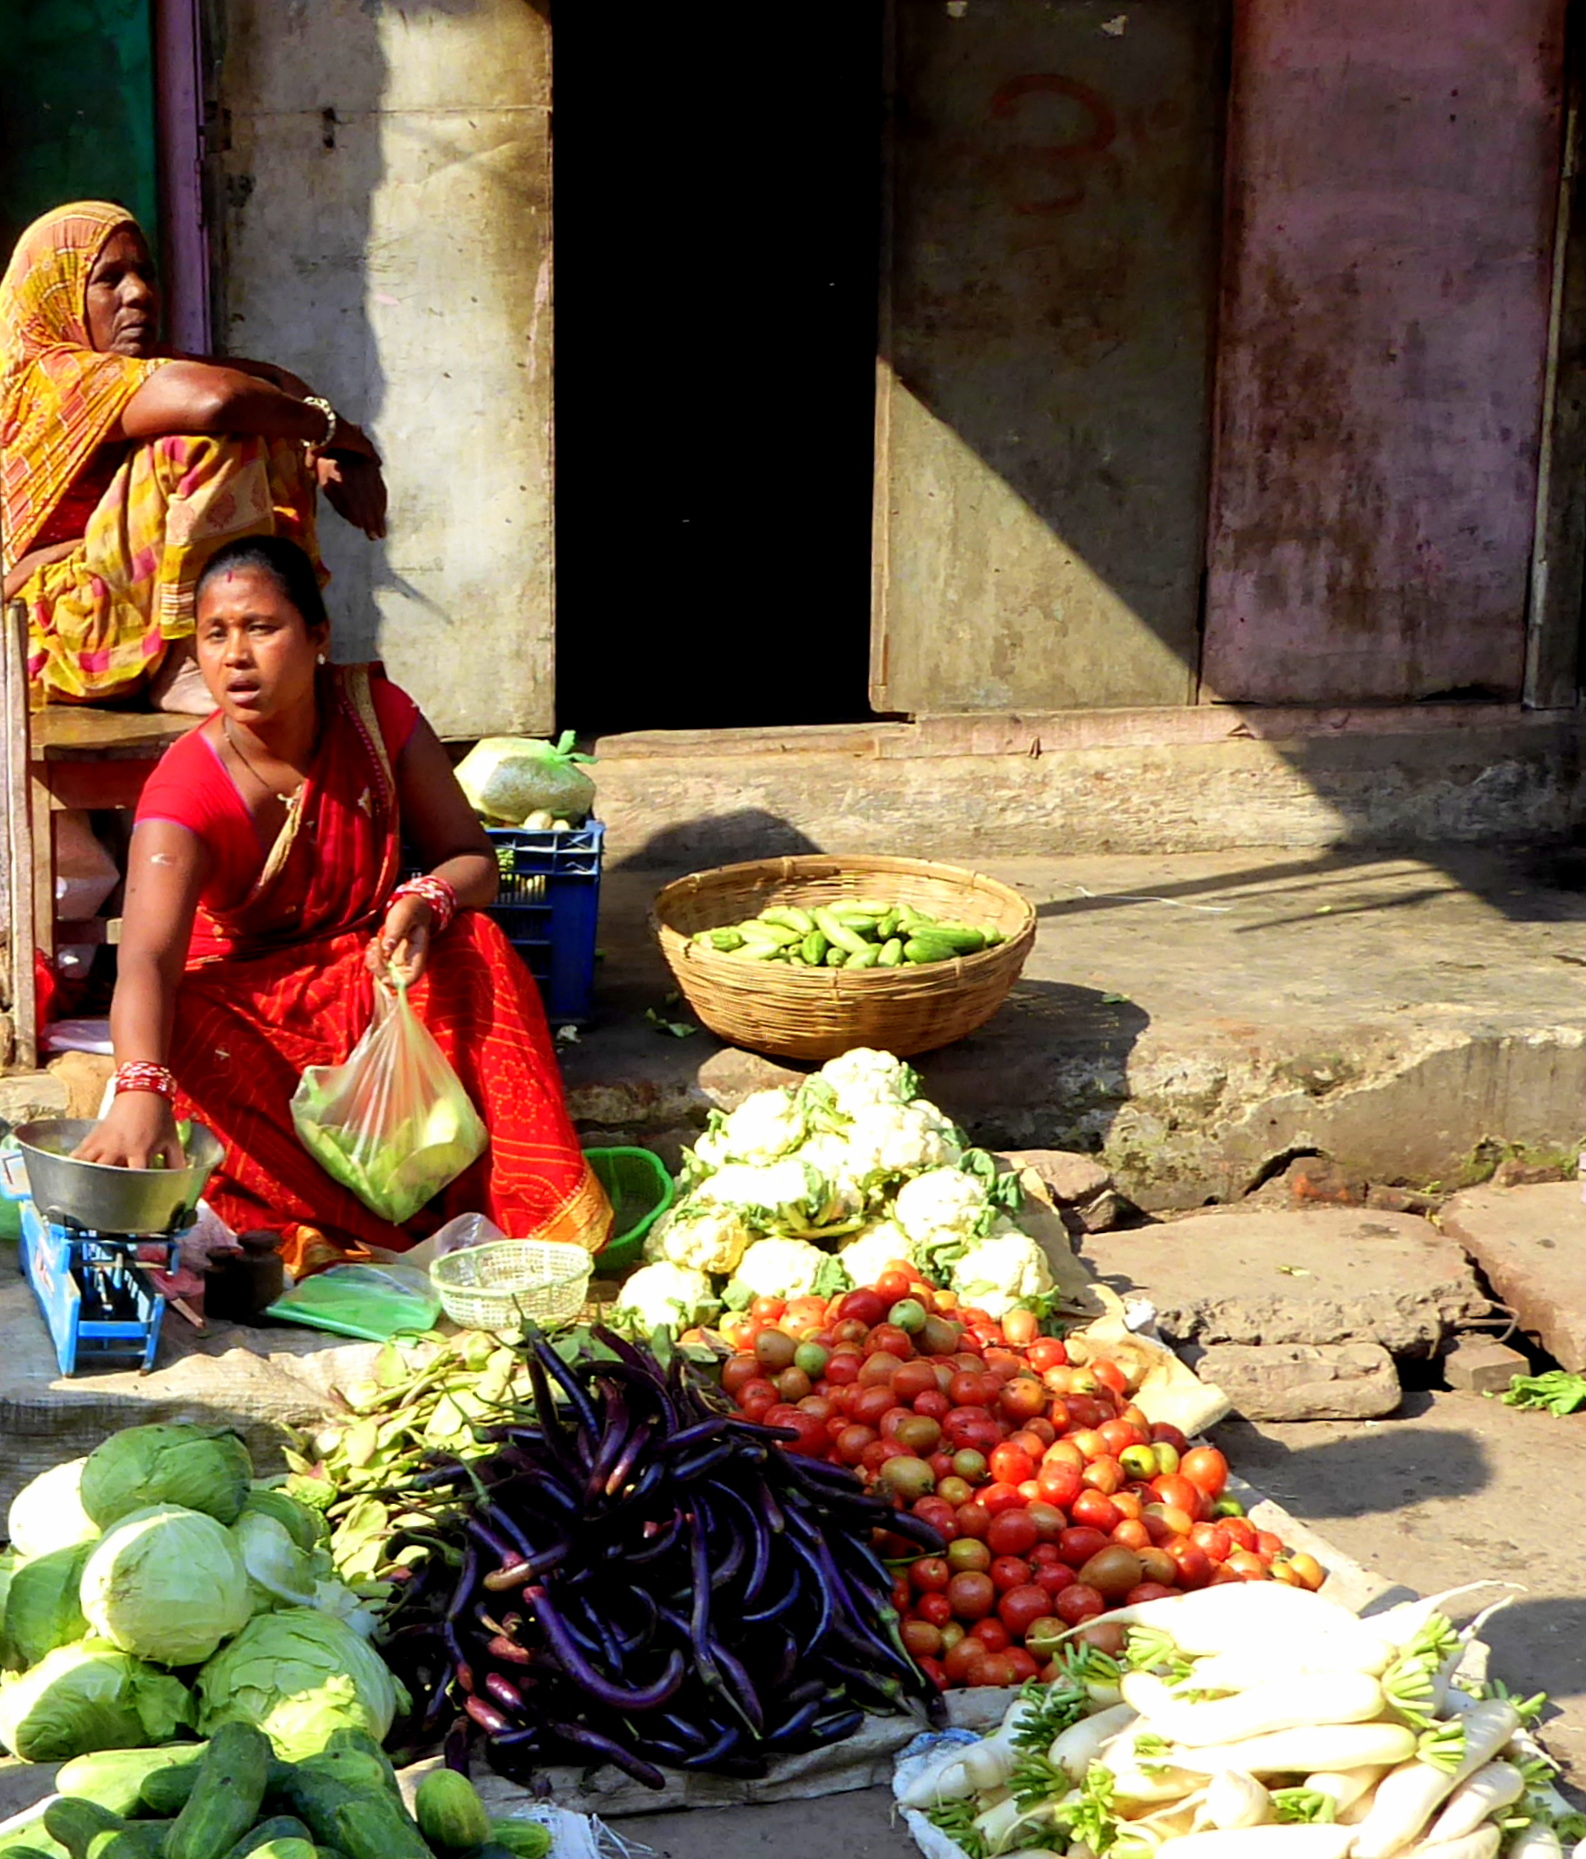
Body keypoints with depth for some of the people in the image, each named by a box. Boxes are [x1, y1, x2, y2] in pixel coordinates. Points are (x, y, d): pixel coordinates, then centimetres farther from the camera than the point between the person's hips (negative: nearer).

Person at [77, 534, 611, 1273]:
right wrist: (142, 1089, -60)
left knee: (472, 943, -28)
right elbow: (146, 959, -39)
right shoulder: (186, 792, -23)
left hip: (368, 978, 2)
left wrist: (424, 904, -34)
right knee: (184, 1023, -36)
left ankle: (532, 1216, -31)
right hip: (248, 1003, -2)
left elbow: (472, 859, -8)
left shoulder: (374, 713, -12)